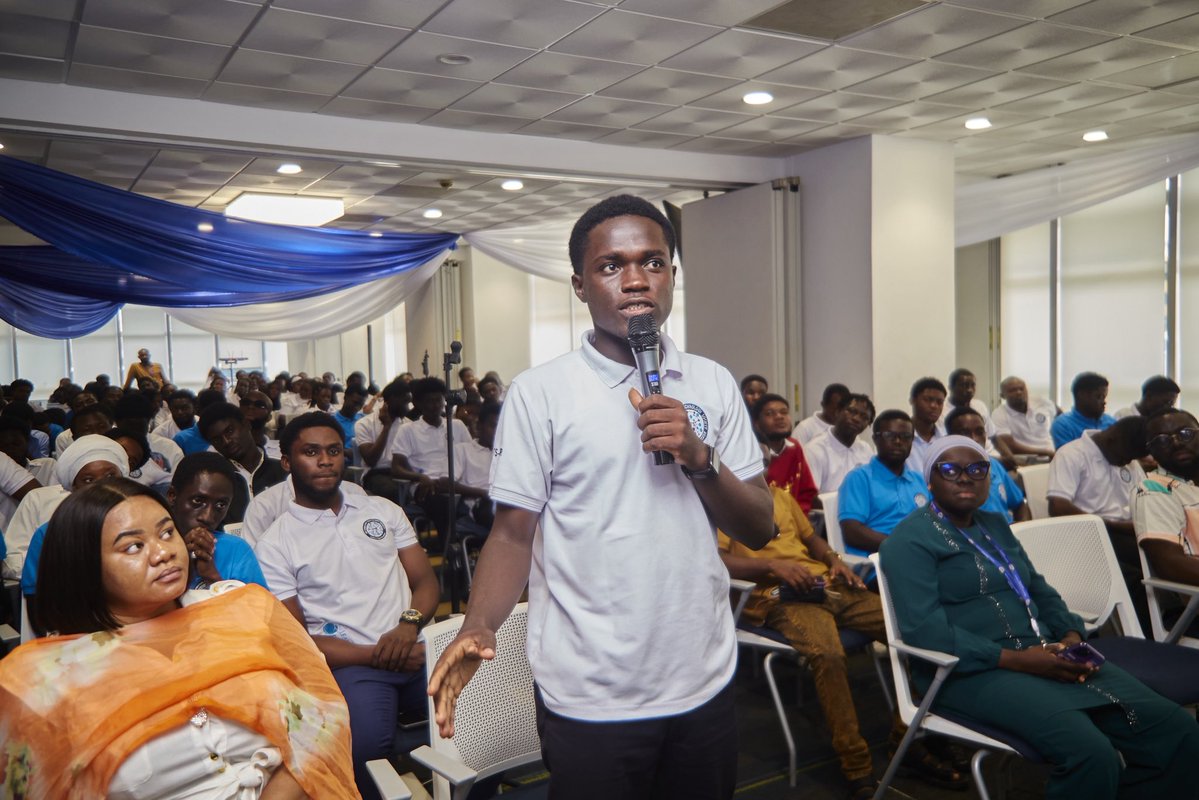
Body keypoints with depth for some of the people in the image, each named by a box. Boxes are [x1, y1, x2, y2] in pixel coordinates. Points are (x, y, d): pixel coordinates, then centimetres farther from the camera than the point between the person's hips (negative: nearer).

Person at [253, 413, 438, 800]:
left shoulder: (383, 510, 19)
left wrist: (409, 623, -9)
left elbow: (425, 581, 14)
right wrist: (375, 656, -10)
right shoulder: (275, 543, 7)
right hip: (350, 666, -3)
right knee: (363, 743, -34)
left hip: (415, 649, 3)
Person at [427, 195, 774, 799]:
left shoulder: (714, 385, 3)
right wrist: (478, 628, -23)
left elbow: (758, 529, 3)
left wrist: (700, 457, -14)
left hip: (704, 684, 4)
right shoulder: (538, 393, -7)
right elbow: (514, 533, -6)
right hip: (590, 700, -3)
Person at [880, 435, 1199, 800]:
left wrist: (1071, 635, -1)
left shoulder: (995, 525, 20)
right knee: (1092, 754, -30)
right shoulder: (911, 540, -7)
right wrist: (1017, 659, -21)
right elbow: (923, 630, -17)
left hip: (1046, 656, 8)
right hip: (974, 671, -8)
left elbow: (1040, 590, 22)